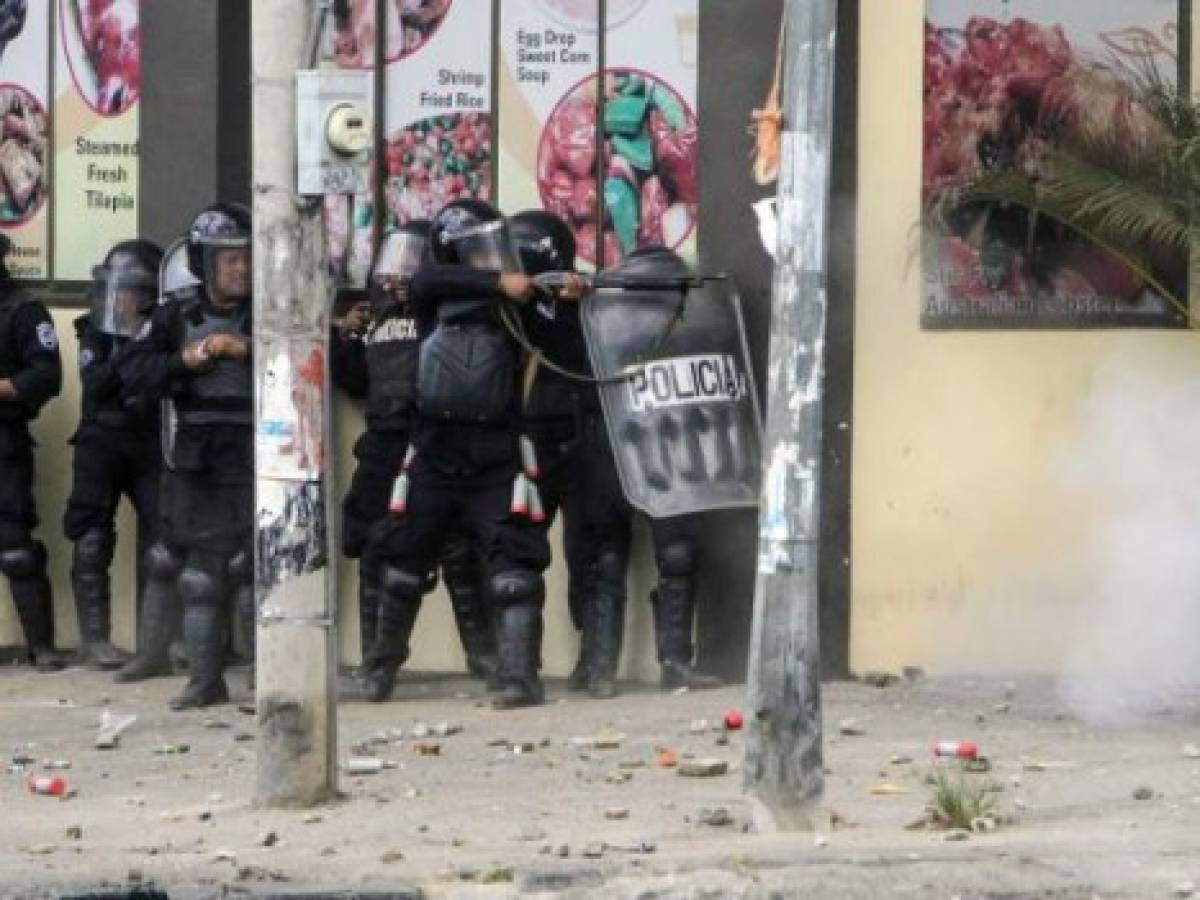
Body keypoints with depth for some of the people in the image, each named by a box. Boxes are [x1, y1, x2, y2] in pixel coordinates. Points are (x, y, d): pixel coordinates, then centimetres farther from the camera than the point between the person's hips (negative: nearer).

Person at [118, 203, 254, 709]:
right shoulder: (176, 321, 10)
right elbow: (135, 374, 2)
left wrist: (246, 350, -17)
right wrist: (188, 360, -10)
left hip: (254, 461, -3)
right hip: (197, 460, 3)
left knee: (250, 566, -10)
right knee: (201, 571, 7)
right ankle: (206, 678, 13)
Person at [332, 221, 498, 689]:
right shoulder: (374, 316, 18)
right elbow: (356, 382, 24)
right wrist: (345, 339, 11)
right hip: (383, 445, 6)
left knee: (457, 549, -4)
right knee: (374, 550, 6)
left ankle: (482, 652, 5)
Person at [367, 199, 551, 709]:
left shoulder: (514, 305, 0)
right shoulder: (434, 300, 1)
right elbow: (426, 281, -22)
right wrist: (498, 283, -32)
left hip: (495, 461, -2)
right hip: (434, 456, 2)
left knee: (515, 566, -17)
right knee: (403, 564, 17)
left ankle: (521, 676, -18)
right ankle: (383, 664, 38)